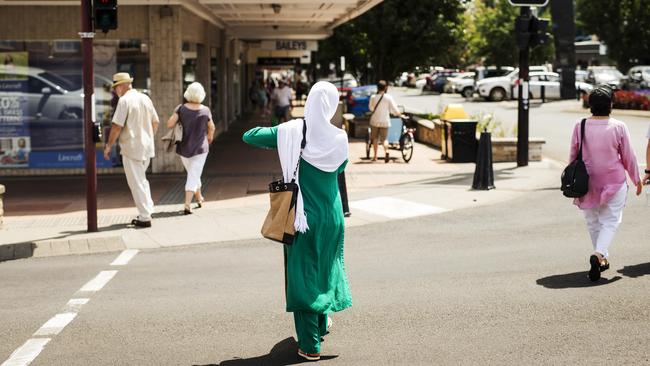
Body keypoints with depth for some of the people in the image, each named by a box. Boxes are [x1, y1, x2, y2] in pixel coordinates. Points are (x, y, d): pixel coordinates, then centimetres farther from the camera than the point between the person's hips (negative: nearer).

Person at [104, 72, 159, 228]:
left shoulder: (124, 100, -13)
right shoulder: (145, 98, 9)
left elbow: (117, 126, -16)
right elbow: (155, 122, 14)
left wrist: (108, 146, -7)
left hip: (131, 148, -7)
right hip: (147, 147, 7)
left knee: (136, 182, 0)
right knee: (141, 179, 21)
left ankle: (145, 217, 1)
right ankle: (147, 211, 20)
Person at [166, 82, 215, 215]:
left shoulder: (181, 108, -9)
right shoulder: (205, 110, -9)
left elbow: (169, 124, -15)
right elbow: (211, 128, 5)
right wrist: (210, 137, 26)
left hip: (184, 148, 3)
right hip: (200, 147, -2)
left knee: (193, 174, 22)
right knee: (194, 177, -1)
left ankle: (199, 199, 37)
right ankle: (187, 205, -12)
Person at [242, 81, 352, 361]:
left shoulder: (290, 132, -12)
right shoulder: (339, 139, -9)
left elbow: (249, 136, -4)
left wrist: (276, 143, 12)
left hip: (303, 216, -2)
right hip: (331, 217, 2)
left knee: (302, 275, 5)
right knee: (325, 267, 22)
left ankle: (310, 345, 4)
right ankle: (322, 322, 42)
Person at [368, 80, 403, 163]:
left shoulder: (373, 97, -6)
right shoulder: (389, 97, -8)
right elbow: (394, 109, -5)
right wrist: (400, 115, 13)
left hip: (375, 121, 0)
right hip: (385, 121, 0)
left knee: (375, 138, 14)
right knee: (384, 138, 3)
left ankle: (375, 156, 17)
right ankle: (386, 151, -25)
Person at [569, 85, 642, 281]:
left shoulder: (580, 126, -5)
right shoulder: (619, 127, -10)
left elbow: (573, 155, 4)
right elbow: (628, 157, -2)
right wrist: (636, 179, 13)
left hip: (588, 182, 3)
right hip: (614, 182, -2)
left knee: (593, 221, 17)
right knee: (610, 221, 3)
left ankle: (603, 259, 25)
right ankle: (599, 254, -19)